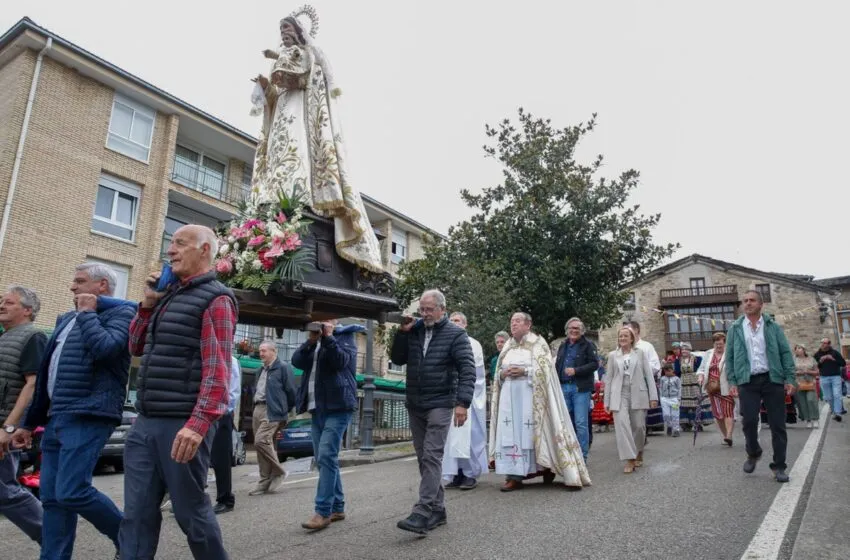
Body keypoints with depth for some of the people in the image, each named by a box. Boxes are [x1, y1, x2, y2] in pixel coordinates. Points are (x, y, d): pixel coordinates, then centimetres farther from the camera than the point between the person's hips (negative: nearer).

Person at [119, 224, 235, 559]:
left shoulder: (215, 298, -8)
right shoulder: (169, 294, 16)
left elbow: (217, 369, -17)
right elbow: (136, 347, 23)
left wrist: (198, 424, -27)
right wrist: (149, 303, 9)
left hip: (182, 424, -7)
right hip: (145, 423, 8)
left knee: (191, 511, 5)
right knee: (137, 514, 10)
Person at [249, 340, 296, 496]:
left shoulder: (283, 368, -6)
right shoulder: (262, 370, 20)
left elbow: (291, 391, -6)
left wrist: (285, 410, 2)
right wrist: (256, 406, 17)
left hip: (272, 411, -8)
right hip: (258, 409, 8)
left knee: (261, 441, -18)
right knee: (266, 444, 8)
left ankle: (278, 472, -1)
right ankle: (265, 480, 14)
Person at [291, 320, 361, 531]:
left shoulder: (345, 337, 2)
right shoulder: (315, 340, 19)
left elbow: (340, 361, -16)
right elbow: (297, 361, 2)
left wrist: (328, 337, -19)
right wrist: (311, 341, -11)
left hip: (337, 406, -7)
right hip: (317, 407, 7)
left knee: (326, 457, -14)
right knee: (324, 460, 9)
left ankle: (323, 512, -9)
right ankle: (337, 508, 19)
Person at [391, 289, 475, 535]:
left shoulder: (455, 334, -6)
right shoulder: (414, 331, 8)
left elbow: (467, 370, -11)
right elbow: (398, 359, 11)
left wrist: (463, 402, -21)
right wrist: (402, 333, -3)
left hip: (440, 404, -6)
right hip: (414, 404, 6)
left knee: (431, 456, -11)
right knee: (423, 458, 10)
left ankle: (423, 513, -10)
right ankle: (437, 509, 22)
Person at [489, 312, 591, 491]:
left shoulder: (538, 343, 1)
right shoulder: (507, 347, 18)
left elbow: (545, 369, -8)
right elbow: (498, 373, 18)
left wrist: (525, 372, -18)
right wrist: (503, 374, -4)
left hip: (530, 395, -5)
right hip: (509, 396, 5)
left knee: (532, 432, -4)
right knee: (510, 434, 0)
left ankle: (545, 468, 14)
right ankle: (514, 476, 2)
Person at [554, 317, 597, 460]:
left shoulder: (588, 345, 0)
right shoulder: (563, 346, 18)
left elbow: (594, 364, -9)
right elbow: (557, 366, 25)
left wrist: (576, 371, -18)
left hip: (580, 388, -6)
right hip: (563, 387, 6)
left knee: (581, 423, -5)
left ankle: (582, 455, 3)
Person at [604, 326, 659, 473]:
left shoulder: (640, 353, 6)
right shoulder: (613, 355, 8)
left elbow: (649, 375, 3)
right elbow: (609, 378, 9)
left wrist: (653, 396, -3)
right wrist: (607, 401, 7)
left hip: (638, 394, 0)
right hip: (619, 395, 0)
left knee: (639, 426, 6)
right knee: (622, 425, -12)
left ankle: (638, 454, 31)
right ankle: (630, 460, -8)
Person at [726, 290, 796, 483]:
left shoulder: (773, 327, 7)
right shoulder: (735, 329, 7)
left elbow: (785, 352, 4)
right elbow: (729, 357, 5)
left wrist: (790, 378, -4)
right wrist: (732, 382, -2)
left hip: (773, 379, 0)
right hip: (748, 381, 0)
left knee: (777, 424, 3)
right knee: (749, 421, -5)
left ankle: (779, 466, 15)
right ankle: (753, 454, 22)